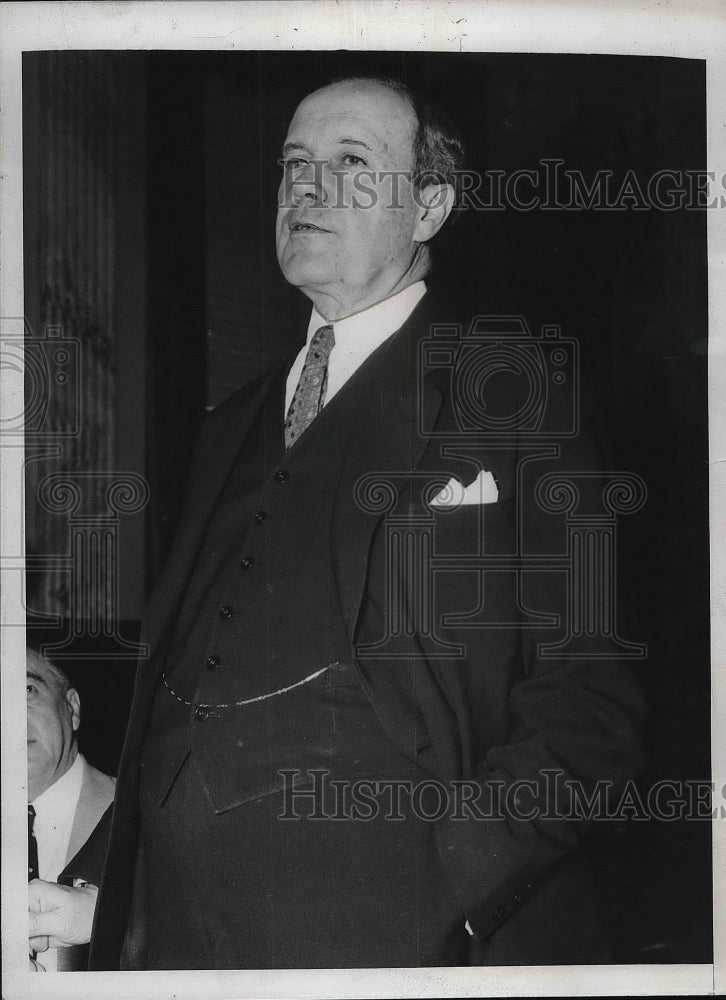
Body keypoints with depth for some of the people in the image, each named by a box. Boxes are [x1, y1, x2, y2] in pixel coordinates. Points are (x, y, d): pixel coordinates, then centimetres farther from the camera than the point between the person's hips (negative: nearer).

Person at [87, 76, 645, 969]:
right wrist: (126, 926, 5)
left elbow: (588, 704, -6)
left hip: (395, 935, -4)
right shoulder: (231, 428, 18)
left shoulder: (513, 404, 1)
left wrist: (441, 894, -17)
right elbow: (168, 682, 15)